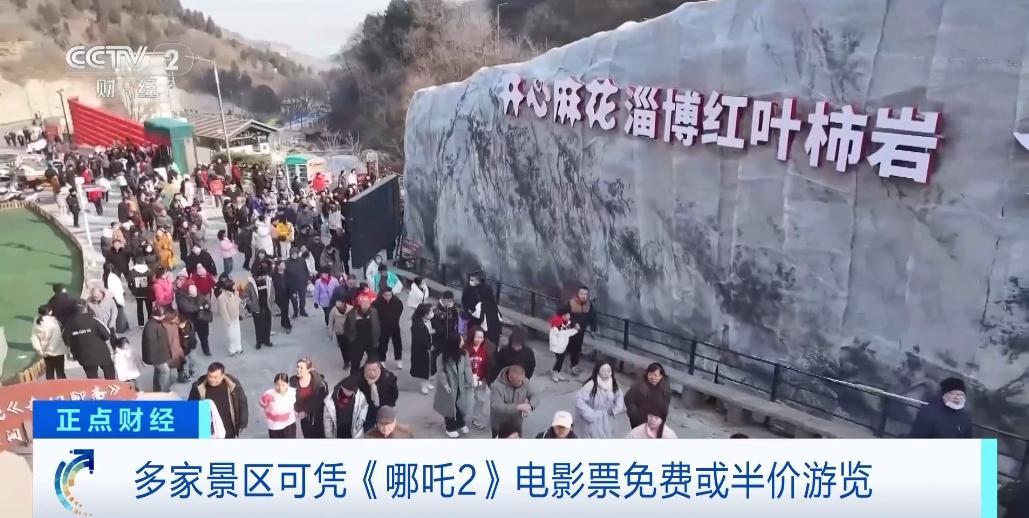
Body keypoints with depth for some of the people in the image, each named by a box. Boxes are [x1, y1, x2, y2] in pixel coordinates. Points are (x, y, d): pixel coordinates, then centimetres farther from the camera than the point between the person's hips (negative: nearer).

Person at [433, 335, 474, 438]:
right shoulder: (443, 356, -20)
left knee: (461, 405, 16)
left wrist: (470, 382, -9)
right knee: (450, 406, 11)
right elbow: (441, 372, -16)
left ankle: (460, 424, 39)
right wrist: (445, 385, -19)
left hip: (461, 386, 4)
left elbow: (467, 368, -6)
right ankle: (450, 427, 28)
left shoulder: (463, 354, -9)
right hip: (449, 387, -3)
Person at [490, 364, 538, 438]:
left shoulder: (525, 382, -12)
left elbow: (535, 396, -7)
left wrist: (530, 406, -31)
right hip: (499, 426, -5)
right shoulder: (498, 386, -28)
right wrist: (517, 407, -42)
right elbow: (496, 407, -34)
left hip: (516, 424, 5)